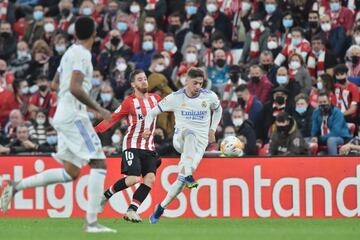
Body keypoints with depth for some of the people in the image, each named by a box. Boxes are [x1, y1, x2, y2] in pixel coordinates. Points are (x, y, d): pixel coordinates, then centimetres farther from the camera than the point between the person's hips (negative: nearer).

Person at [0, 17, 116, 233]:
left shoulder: (70, 52, 17)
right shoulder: (83, 54, -12)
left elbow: (57, 81, 28)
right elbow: (75, 88, -23)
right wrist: (99, 109, -18)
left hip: (63, 116, 9)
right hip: (74, 116, -9)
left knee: (71, 172, 10)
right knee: (99, 163, -8)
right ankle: (91, 222, -13)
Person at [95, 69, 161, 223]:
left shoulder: (155, 98, 10)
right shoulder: (129, 102, -7)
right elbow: (113, 118, -10)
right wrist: (95, 130, -20)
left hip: (149, 147, 5)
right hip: (132, 145, -5)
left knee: (150, 178, -13)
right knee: (133, 178, -19)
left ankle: (131, 210, -9)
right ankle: (106, 195, 5)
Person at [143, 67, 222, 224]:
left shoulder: (209, 96, -1)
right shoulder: (175, 98, -4)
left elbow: (218, 109, 22)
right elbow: (152, 112, 5)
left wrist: (212, 129, 14)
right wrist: (147, 128, -12)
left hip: (200, 143, 1)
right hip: (180, 139, -1)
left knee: (181, 180, -12)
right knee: (190, 133, -40)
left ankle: (161, 208, 9)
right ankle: (188, 176, -47)